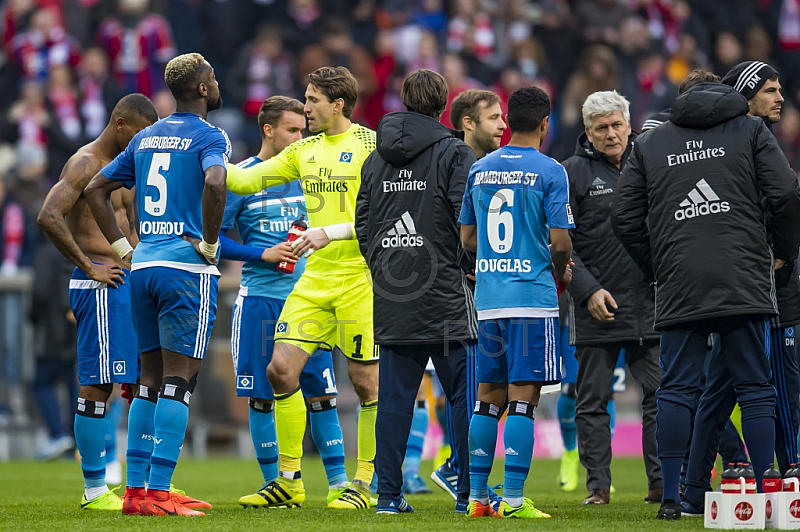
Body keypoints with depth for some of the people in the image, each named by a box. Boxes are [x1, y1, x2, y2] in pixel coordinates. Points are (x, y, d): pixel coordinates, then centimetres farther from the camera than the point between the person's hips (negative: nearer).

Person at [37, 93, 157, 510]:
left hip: (125, 284, 10)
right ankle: (94, 490, -3)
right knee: (95, 388, -6)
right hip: (99, 287, -10)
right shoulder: (85, 164, -11)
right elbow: (49, 216, -25)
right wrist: (88, 267, -20)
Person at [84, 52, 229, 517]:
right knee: (179, 380, -6)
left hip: (143, 268, 7)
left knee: (151, 378, 12)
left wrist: (124, 248, 19)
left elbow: (97, 190, 20)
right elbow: (215, 182, -27)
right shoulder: (209, 136, -6)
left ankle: (136, 490, 10)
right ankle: (158, 493, -11)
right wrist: (211, 243, -13)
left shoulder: (146, 138, 16)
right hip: (187, 269, -7)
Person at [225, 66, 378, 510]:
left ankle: (363, 485, 8)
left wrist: (331, 232, -20)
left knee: (366, 381, -2)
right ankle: (290, 481, 8)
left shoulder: (372, 146, -6)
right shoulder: (305, 150, 14)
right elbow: (246, 180, 14)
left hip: (361, 278, -6)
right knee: (281, 369, -2)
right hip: (314, 279, 6)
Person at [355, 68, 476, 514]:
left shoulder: (375, 159, 11)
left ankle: (389, 492, 4)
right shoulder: (455, 154, -5)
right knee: (464, 394, 1)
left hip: (392, 297, 5)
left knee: (394, 397, 6)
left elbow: (362, 223, 12)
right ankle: (472, 490, 1)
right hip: (446, 294, -5)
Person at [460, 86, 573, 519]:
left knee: (488, 398, 10)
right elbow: (560, 241, -10)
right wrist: (561, 272, 10)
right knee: (522, 399, -4)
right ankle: (513, 499, -7)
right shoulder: (549, 171, -6)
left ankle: (477, 496, 11)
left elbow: (466, 238, 13)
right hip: (531, 297, -5)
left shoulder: (480, 169, 9)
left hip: (487, 299, 5)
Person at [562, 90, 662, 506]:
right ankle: (597, 485, 8)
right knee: (593, 400, 2)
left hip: (650, 303, 3)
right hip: (596, 307, -3)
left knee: (660, 395, 0)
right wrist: (588, 291, -13)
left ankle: (662, 483, 4)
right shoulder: (574, 172, 0)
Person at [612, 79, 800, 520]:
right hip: (744, 282, -1)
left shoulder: (649, 144, 16)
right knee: (754, 388, 2)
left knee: (676, 389, 3)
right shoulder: (750, 130, 11)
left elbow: (625, 217, 12)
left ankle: (671, 497, -3)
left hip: (678, 286, 1)